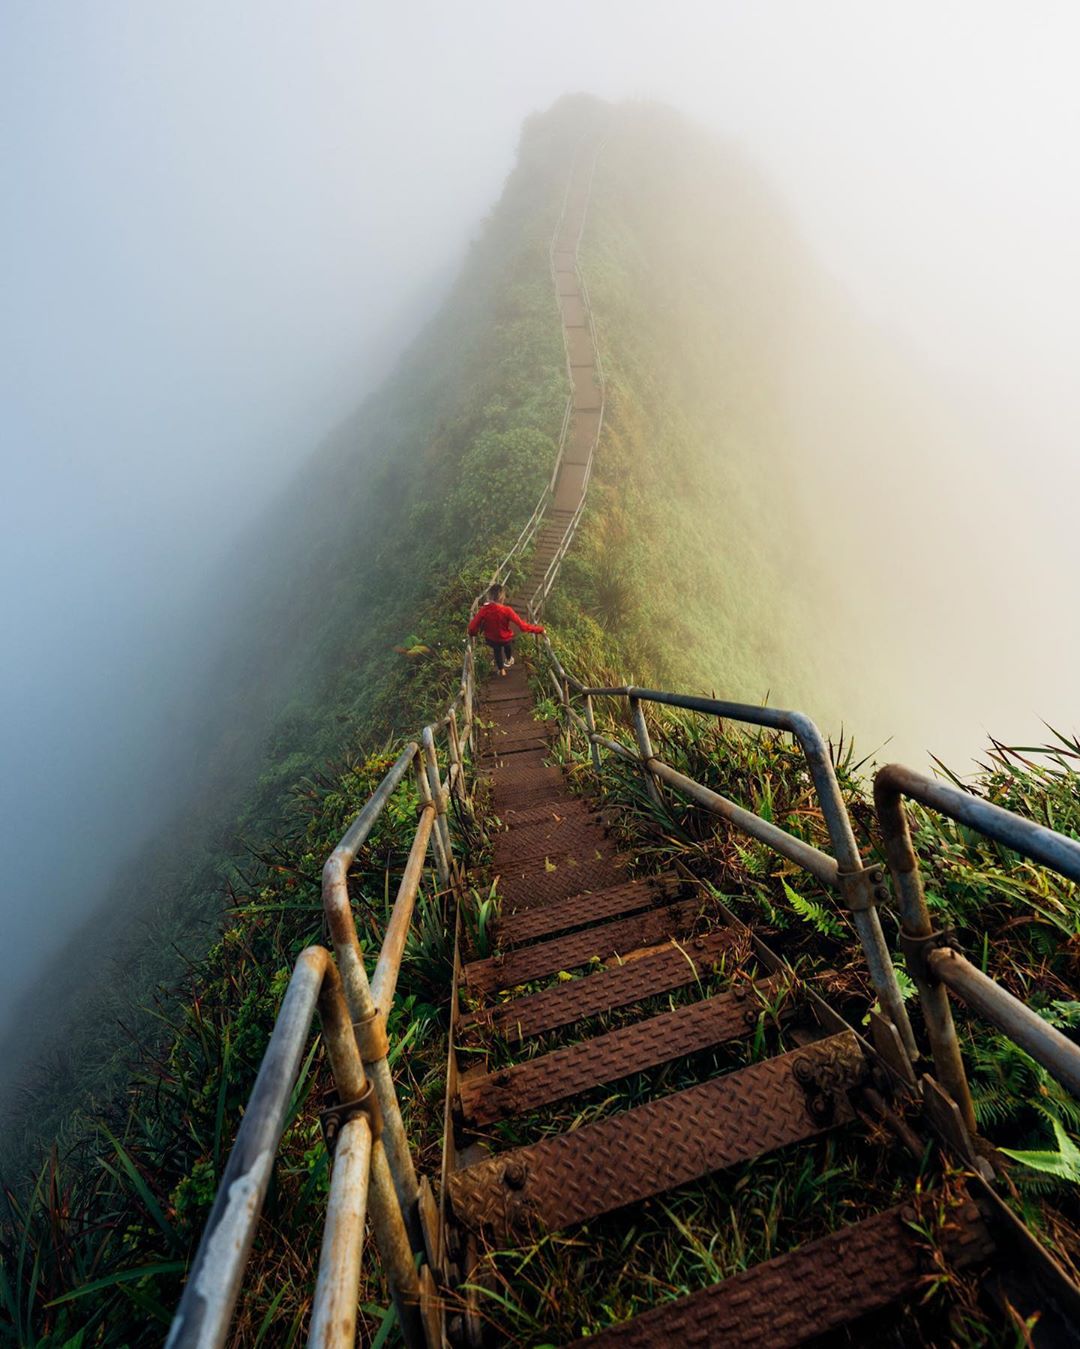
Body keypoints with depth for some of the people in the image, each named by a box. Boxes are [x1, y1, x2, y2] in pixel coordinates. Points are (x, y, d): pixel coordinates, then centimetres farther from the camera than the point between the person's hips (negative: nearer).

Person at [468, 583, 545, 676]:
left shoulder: (483, 610, -27)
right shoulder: (506, 611, -33)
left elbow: (472, 627, -22)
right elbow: (523, 626, -31)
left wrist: (472, 634, 2)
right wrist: (539, 629, -21)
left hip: (490, 639, 1)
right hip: (505, 639, -1)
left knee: (496, 650, 36)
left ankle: (501, 670, 55)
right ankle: (508, 660, 63)